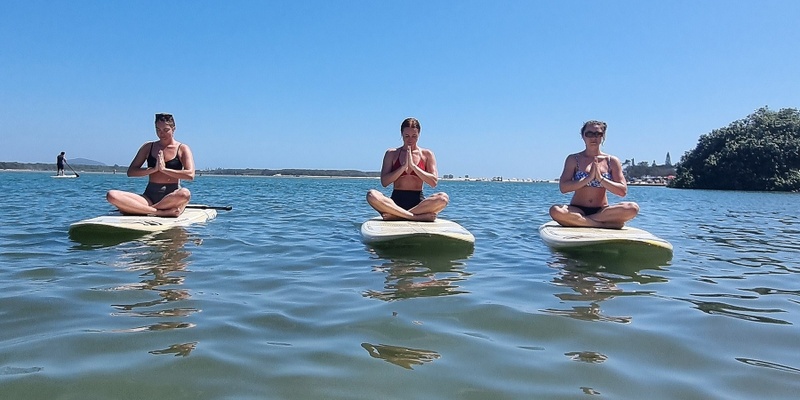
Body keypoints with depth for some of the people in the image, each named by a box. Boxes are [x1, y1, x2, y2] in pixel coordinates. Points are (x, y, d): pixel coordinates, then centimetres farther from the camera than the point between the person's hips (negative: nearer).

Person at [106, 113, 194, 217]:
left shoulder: (182, 149, 4)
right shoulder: (148, 147, 14)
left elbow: (190, 175, -12)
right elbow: (131, 172, 7)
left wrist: (164, 169, -12)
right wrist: (153, 169, -7)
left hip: (172, 198, -3)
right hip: (150, 196, 3)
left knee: (185, 193, -40)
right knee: (112, 195, -21)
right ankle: (161, 212, -29)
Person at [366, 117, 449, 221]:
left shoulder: (427, 154, 9)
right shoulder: (391, 154, 9)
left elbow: (434, 182, -3)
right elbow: (384, 182, -1)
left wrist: (413, 165, -8)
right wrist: (404, 166, -9)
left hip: (418, 202, 0)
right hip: (396, 201, 0)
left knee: (443, 197, -31)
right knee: (371, 195, -30)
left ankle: (395, 215, -26)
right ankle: (420, 216, -31)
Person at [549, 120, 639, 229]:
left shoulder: (612, 161, 7)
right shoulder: (573, 159, 3)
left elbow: (623, 191, -1)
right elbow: (563, 187, -9)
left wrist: (600, 178, -13)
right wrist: (589, 178, -17)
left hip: (602, 211, 2)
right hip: (577, 210, -1)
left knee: (633, 208, -26)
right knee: (555, 211, -34)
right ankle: (607, 224, -25)